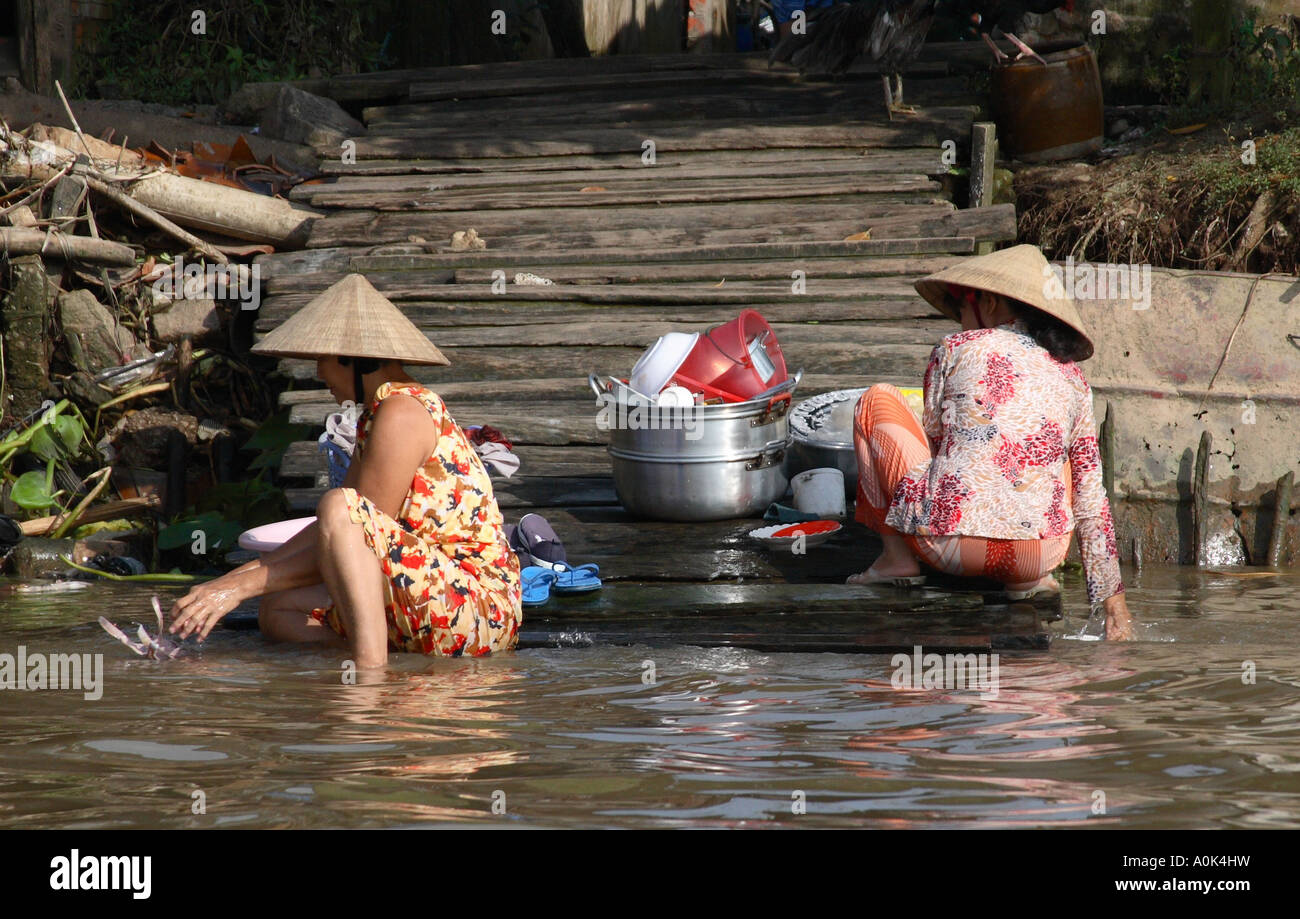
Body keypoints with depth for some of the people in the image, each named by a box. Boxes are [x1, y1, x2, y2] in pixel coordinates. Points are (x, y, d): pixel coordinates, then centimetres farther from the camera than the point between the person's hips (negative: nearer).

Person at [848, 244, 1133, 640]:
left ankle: (898, 558, 12)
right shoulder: (1072, 379, 14)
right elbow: (1091, 502, 15)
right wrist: (1116, 608, 21)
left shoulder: (956, 349, 6)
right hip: (1039, 557, 3)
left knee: (877, 400, 18)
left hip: (950, 546, -3)